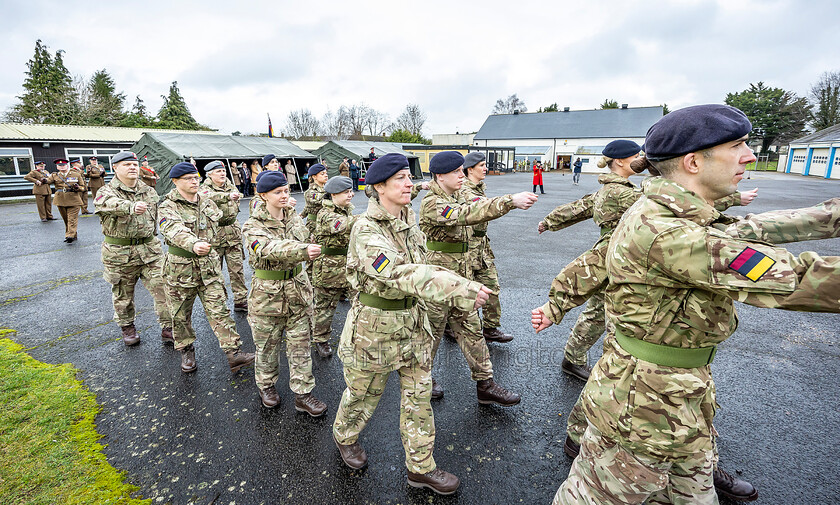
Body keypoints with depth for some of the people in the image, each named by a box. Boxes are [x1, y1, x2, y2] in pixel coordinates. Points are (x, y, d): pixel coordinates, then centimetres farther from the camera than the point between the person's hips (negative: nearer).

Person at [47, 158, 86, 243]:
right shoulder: (55, 175, 10)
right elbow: (49, 180, -11)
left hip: (73, 201, -3)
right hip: (61, 201, 4)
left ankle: (70, 236, -15)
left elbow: (83, 188, 6)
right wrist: (44, 180, -33)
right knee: (66, 220, 10)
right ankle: (74, 236, 21)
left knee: (72, 219, -11)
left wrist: (77, 188, -15)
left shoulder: (76, 175, 5)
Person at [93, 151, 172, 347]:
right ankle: (127, 328, 33)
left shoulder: (149, 192, 9)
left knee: (162, 286, -3)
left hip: (149, 249, 3)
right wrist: (131, 207, -54)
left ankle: (168, 329, 6)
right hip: (119, 252, -2)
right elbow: (114, 204, -33)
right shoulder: (106, 192, -7)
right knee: (123, 293, 12)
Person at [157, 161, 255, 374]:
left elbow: (216, 226, 24)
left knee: (219, 310, -1)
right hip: (180, 267, -3)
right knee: (181, 315, 12)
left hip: (209, 265, 3)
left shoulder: (208, 203, 6)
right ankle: (187, 352, 32)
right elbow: (175, 231, -32)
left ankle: (234, 353, 0)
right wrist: (194, 244, -49)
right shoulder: (168, 207, -12)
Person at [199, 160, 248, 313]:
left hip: (233, 233, 4)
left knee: (237, 268, 3)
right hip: (213, 234, -3)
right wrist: (228, 196, -46)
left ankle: (241, 301, 11)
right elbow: (210, 197, -29)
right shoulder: (205, 189, -5)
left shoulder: (230, 187, 12)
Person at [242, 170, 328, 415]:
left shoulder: (294, 217, 3)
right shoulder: (253, 225, -13)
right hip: (268, 292, -4)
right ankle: (266, 385, 39)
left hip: (298, 288, 4)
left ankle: (303, 394, 21)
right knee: (267, 345, 14)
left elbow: (304, 241, 18)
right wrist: (303, 250, -47)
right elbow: (270, 249, -33)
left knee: (300, 344, 9)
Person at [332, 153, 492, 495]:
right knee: (363, 393, 18)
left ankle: (421, 467, 33)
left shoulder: (407, 221, 1)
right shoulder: (366, 229, -23)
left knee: (418, 396, 13)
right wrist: (458, 290, -46)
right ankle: (344, 436, 50)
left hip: (413, 323, 6)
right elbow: (398, 274, -39)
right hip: (375, 328, -6)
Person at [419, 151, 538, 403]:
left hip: (461, 273, 8)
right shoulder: (432, 204, -20)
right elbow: (466, 214, -36)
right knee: (432, 331, 9)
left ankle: (485, 384, 22)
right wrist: (510, 201, -43)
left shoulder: (458, 196, 10)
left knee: (471, 327, 11)